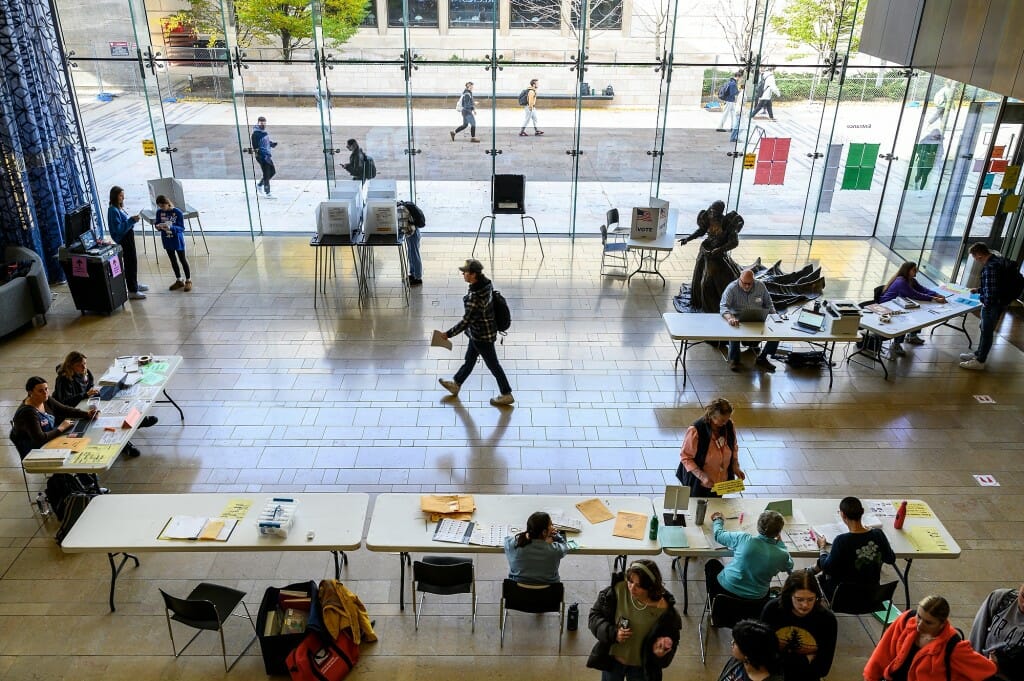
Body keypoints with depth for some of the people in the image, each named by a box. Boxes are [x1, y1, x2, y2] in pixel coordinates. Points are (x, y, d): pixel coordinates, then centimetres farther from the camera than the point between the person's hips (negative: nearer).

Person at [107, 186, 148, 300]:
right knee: (130, 263, -5)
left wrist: (132, 219, 5)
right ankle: (132, 291, 2)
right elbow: (119, 228, -23)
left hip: (128, 237, 10)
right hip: (123, 240, -10)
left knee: (133, 260, 21)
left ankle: (134, 284, 37)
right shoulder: (113, 210, -19)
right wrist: (131, 220, -24)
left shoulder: (118, 208, 8)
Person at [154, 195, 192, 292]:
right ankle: (179, 281, 27)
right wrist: (159, 226, -19)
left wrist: (171, 228, -33)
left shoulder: (178, 212, -17)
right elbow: (157, 224, 5)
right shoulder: (159, 212, -3)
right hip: (167, 240, 5)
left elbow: (182, 228, -17)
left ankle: (188, 281, 18)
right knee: (173, 260, 15)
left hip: (177, 240, -5)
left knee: (182, 260, 6)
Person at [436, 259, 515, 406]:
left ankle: (506, 395, 26)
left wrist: (448, 334, -18)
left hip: (482, 336, -9)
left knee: (492, 364, 9)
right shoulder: (486, 283, -9)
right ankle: (456, 384, 47)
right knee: (469, 359, 26)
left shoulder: (475, 297, -35)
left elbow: (466, 321, -29)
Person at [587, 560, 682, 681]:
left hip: (642, 667, -1)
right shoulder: (618, 590, -22)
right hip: (612, 660, 1)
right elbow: (594, 616, -11)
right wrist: (612, 633, -26)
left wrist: (661, 651, -30)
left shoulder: (663, 609, -25)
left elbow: (671, 638, -9)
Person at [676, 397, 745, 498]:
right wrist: (702, 476, -29)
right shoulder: (695, 430, -27)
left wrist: (735, 467, -8)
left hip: (720, 481, 5)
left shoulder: (729, 426, -11)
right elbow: (685, 457, -20)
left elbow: (734, 448, 7)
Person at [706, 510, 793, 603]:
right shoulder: (782, 556, -17)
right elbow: (789, 566, 10)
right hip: (756, 598, 2)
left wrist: (717, 520, 22)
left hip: (727, 588, -2)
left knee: (712, 563, 28)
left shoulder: (743, 539, -20)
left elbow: (719, 534, 1)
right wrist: (779, 541, 14)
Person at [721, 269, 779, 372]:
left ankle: (762, 359, -7)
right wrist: (730, 318, -41)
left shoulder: (760, 286, 4)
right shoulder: (731, 288, -9)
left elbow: (768, 303, 17)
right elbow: (724, 306, -21)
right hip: (739, 319, -3)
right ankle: (734, 359, -16)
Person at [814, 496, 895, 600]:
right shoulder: (878, 534, -16)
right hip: (872, 591, 5)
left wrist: (822, 547, 1)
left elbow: (827, 568, -16)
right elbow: (891, 560, 3)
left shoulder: (842, 541, -30)